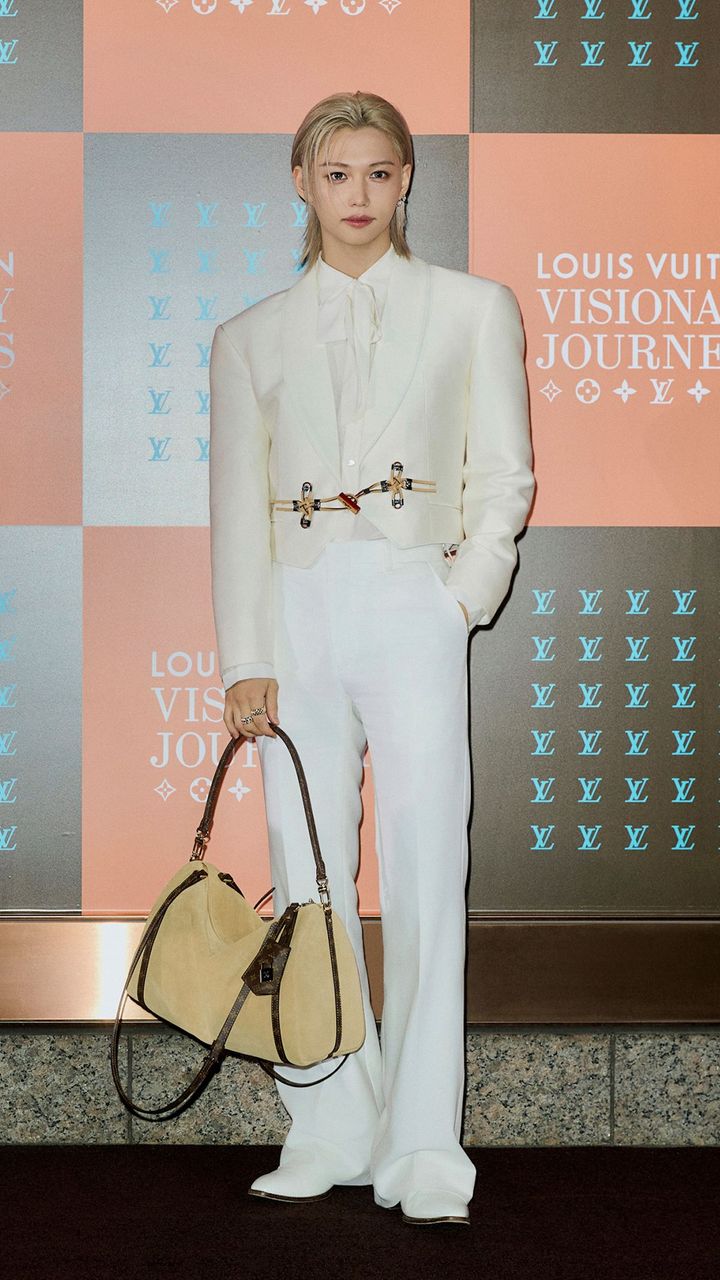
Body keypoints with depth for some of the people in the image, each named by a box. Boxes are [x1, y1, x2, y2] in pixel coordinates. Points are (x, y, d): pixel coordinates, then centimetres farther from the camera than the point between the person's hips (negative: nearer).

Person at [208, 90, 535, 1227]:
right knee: (306, 879, 2)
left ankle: (423, 1152, -1)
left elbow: (506, 478, 7)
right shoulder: (250, 337, 13)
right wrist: (245, 658, -2)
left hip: (414, 610, -2)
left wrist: (462, 599, -7)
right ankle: (329, 1135, 12)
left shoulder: (474, 309, 9)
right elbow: (237, 505, 8)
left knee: (425, 877, -6)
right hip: (298, 617, 2)